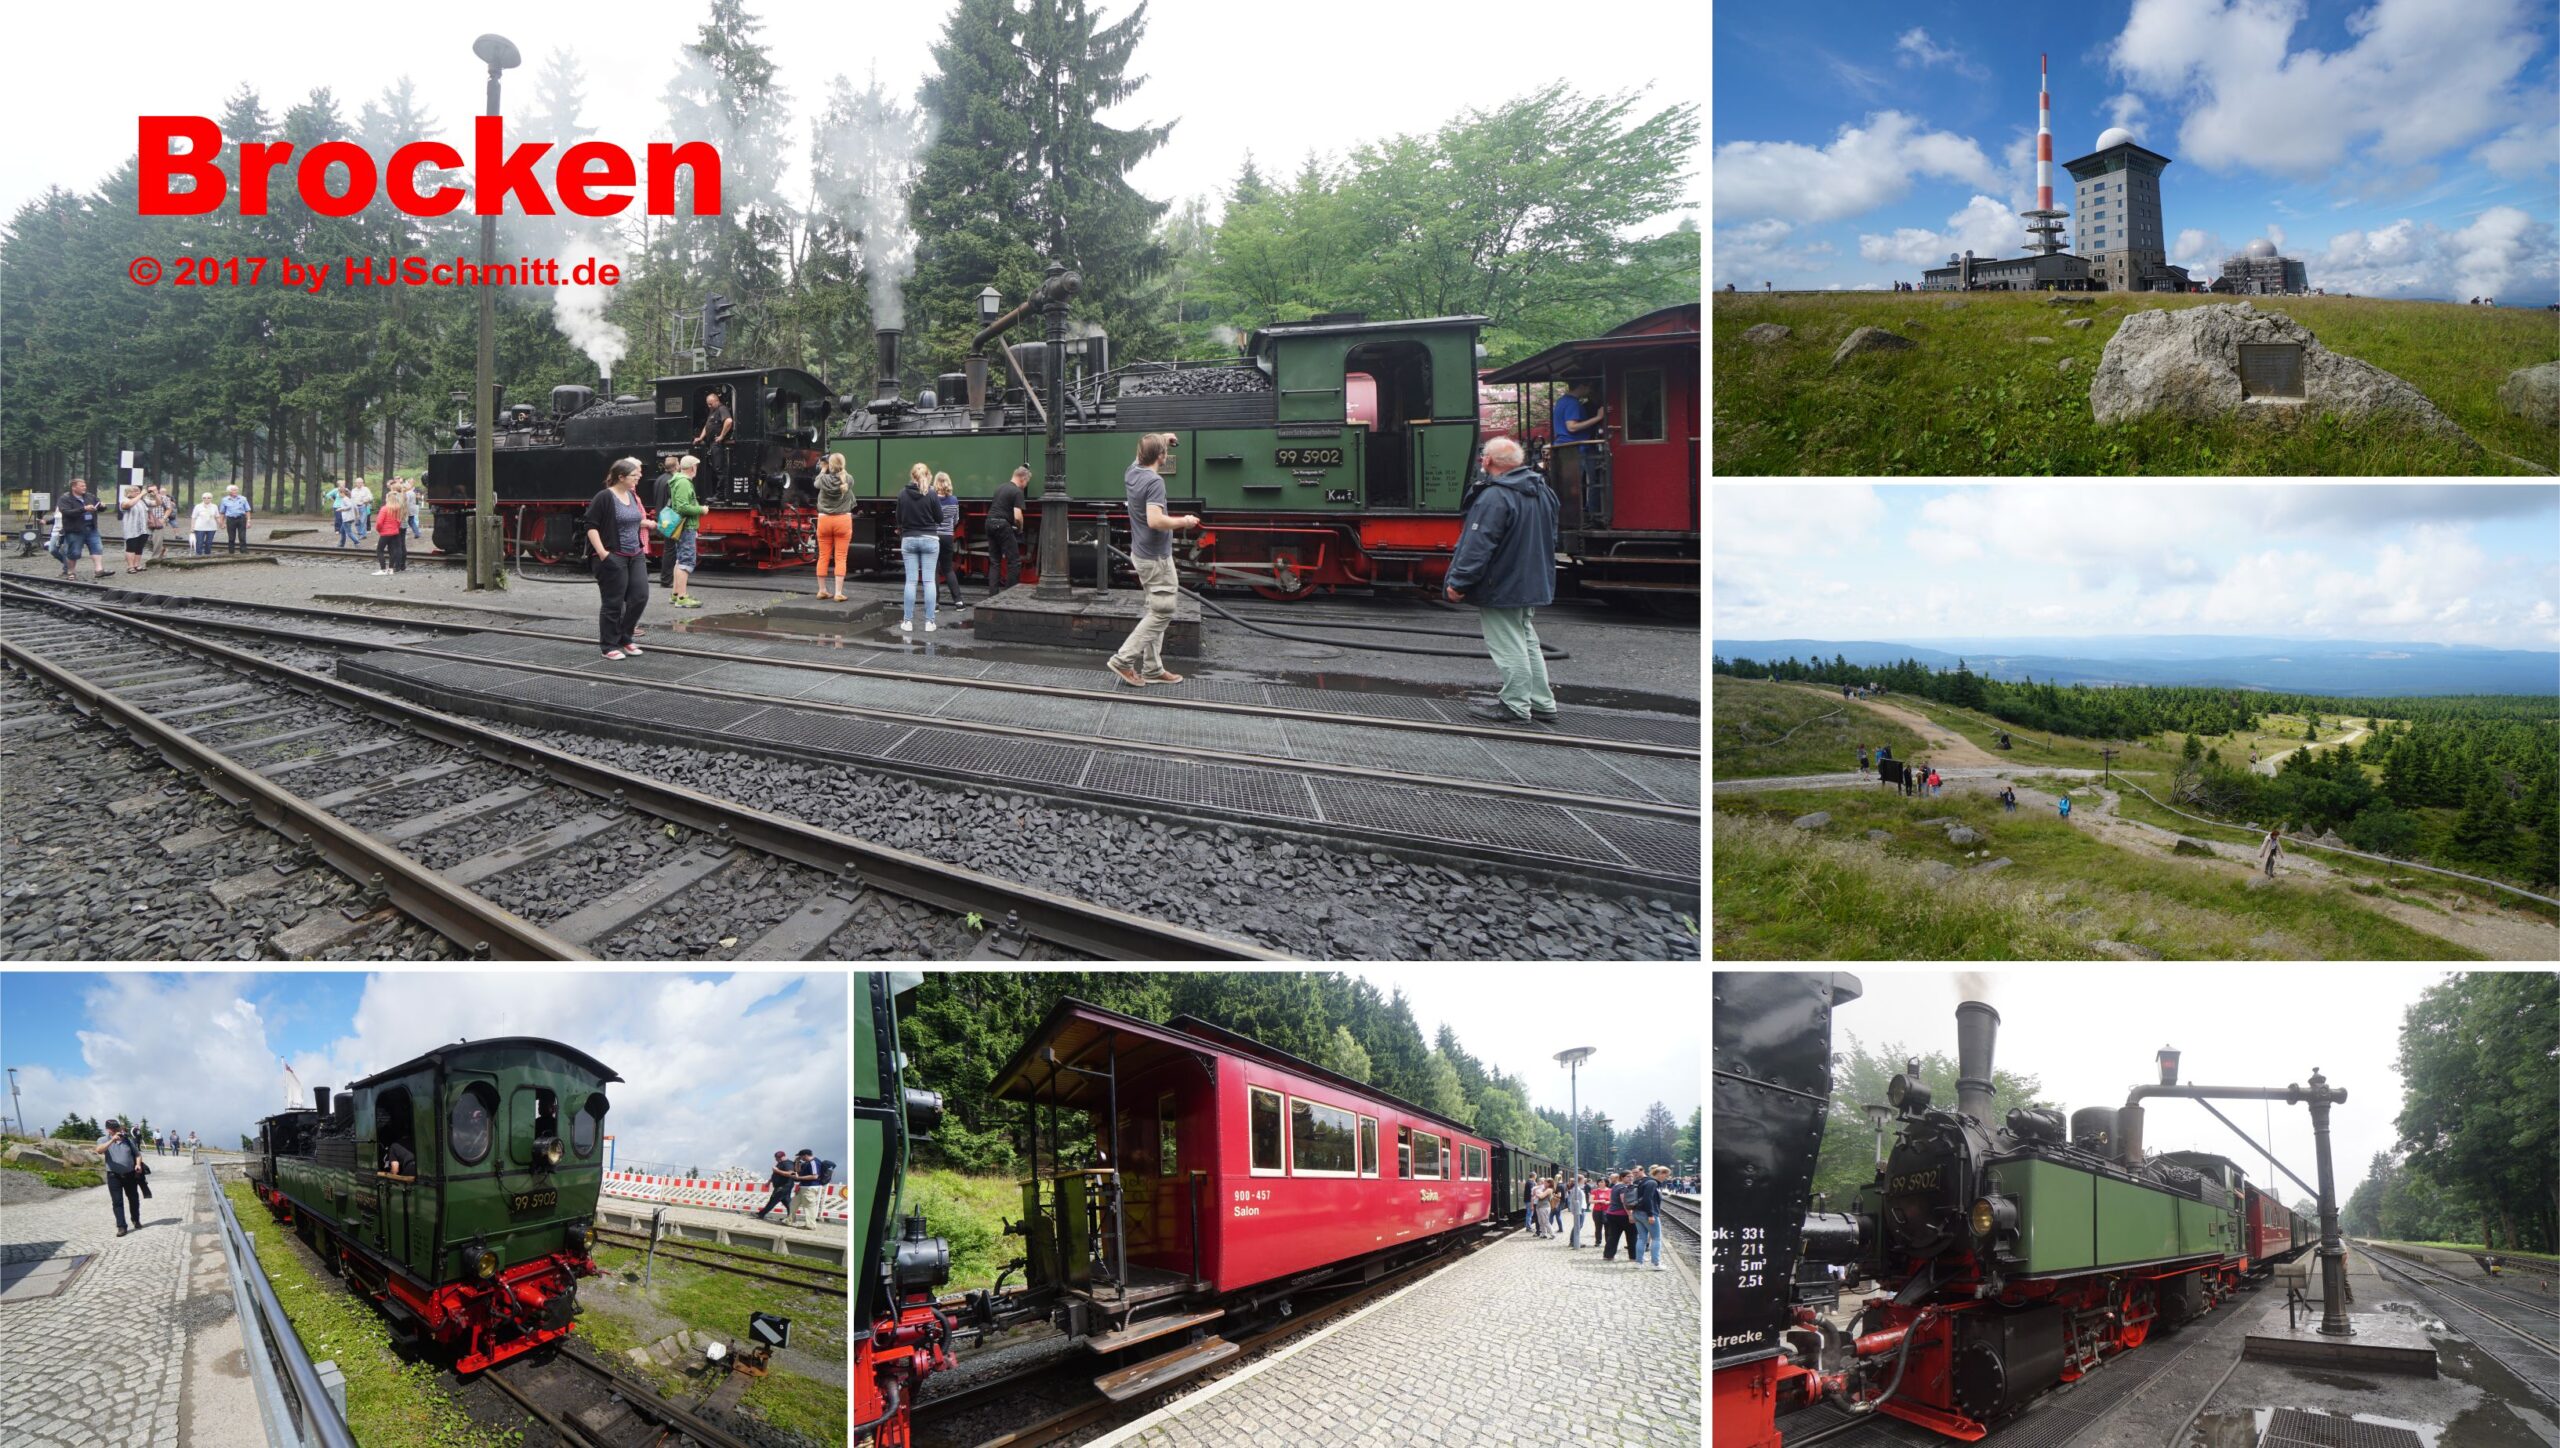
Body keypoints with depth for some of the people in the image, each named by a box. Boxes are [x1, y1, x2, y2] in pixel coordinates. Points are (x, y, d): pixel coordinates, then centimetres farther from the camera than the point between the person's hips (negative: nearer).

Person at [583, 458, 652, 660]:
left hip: (635, 556, 8)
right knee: (613, 603, -1)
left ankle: (624, 638, 19)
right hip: (614, 558, -8)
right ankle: (609, 646, 10)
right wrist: (602, 553, -20)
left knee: (640, 596, 4)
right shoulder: (604, 498, -12)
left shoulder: (632, 496, 11)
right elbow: (591, 527, -14)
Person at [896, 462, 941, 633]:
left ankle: (908, 621, 3)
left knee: (911, 580, 5)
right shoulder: (930, 494, -10)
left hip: (908, 540, 2)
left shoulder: (902, 494, -3)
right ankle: (929, 622, 0)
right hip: (929, 539, -2)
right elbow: (940, 518, -2)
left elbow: (899, 518, 4)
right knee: (929, 580, 2)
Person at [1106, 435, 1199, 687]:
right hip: (1156, 557, -10)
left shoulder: (1132, 473, 5)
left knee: (1156, 611, 14)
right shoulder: (1154, 481, -23)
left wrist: (1158, 439, 44)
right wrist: (1184, 522, -17)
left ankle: (1152, 669, 14)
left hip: (1142, 553, 10)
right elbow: (1155, 521, -32)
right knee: (1162, 612, -4)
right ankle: (1123, 659, -6)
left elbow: (1141, 456, 31)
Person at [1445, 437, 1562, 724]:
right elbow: (1550, 539, 18)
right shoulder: (1542, 492, 8)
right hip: (1532, 586, 9)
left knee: (1507, 647, -2)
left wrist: (1458, 582, -19)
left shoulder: (1495, 497, -22)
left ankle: (1516, 706, 3)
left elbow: (1478, 546, -24)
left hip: (1501, 589, -9)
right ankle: (1541, 703, 20)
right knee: (1527, 642, 17)